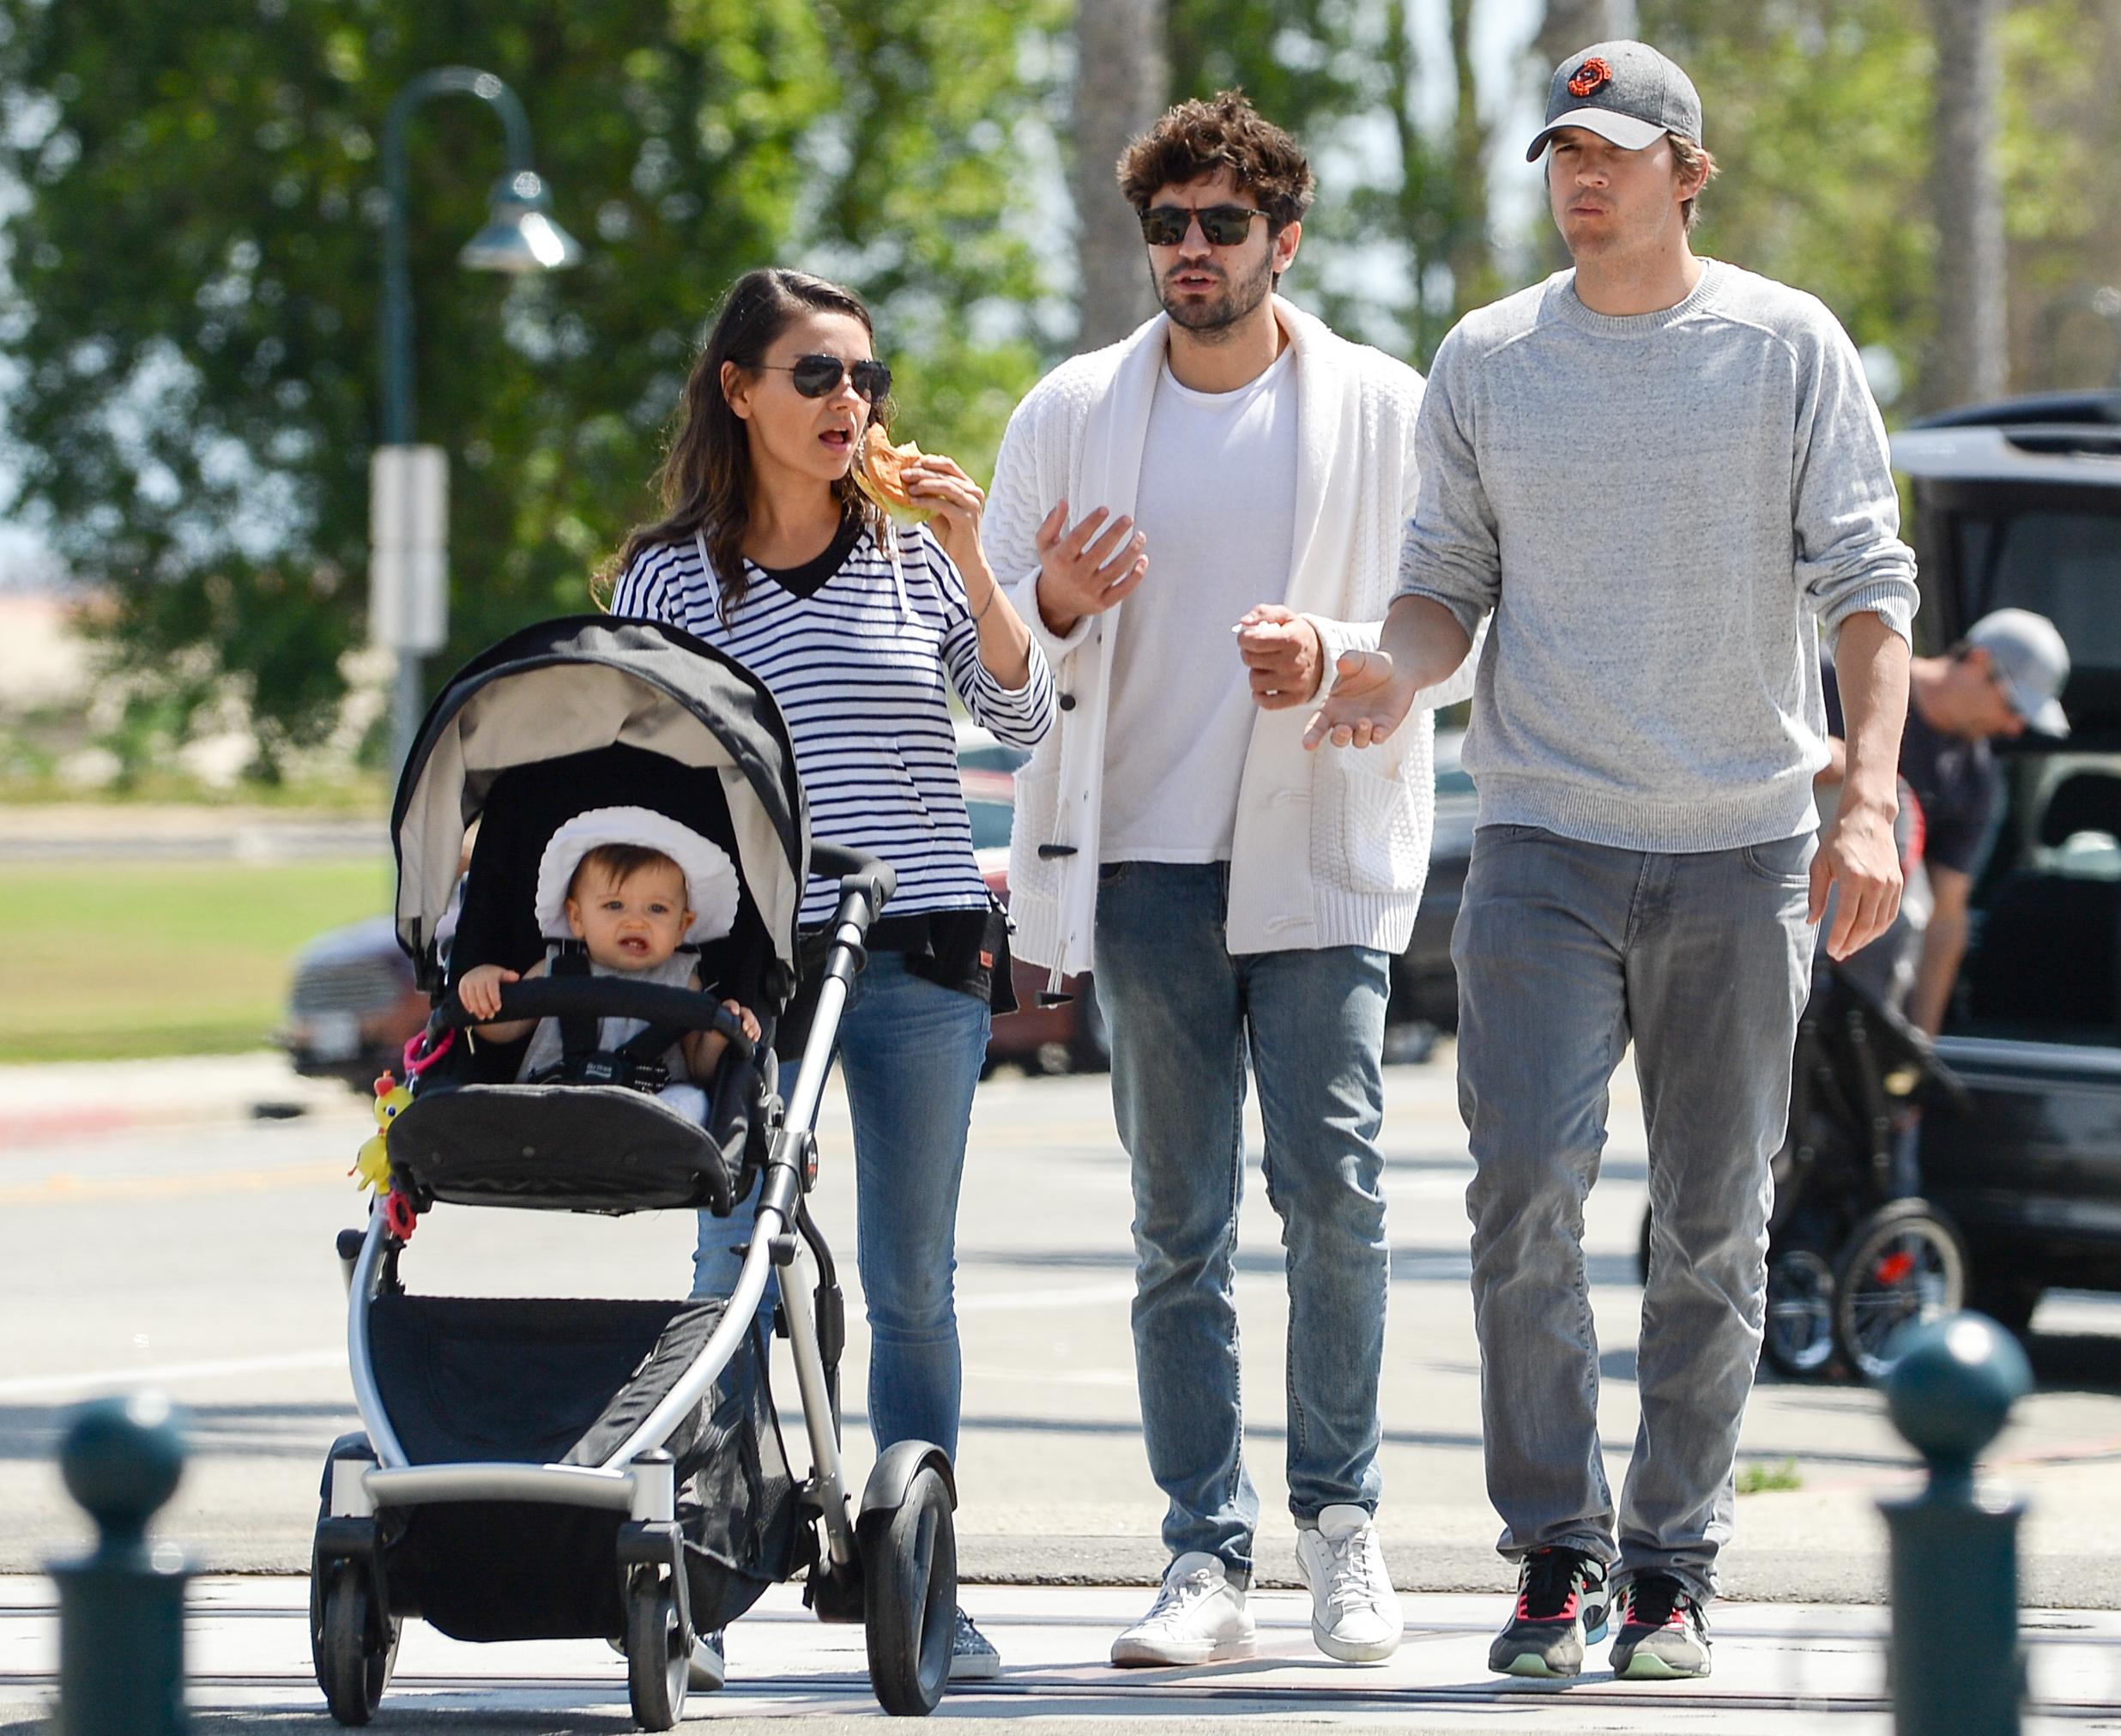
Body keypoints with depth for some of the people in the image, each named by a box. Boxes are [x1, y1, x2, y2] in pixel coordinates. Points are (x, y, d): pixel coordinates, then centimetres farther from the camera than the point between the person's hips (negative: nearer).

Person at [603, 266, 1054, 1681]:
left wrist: (972, 561, -12)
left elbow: (1024, 718, -1)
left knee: (914, 1282, 3)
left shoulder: (916, 560, 7)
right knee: (736, 1265, -6)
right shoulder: (670, 578, 3)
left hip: (924, 954, 1)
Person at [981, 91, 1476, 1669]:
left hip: (1322, 855, -2)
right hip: (1146, 857, 2)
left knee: (1336, 1188, -11)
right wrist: (1057, 606, -11)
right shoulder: (1073, 411, 8)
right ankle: (1207, 1557, 5)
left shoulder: (1383, 410, 3)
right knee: (1177, 1228, 2)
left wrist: (1335, 654, -17)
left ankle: (1340, 1511, 7)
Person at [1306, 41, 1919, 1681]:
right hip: (1545, 843, 1)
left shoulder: (1788, 346, 1)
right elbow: (1454, 575, 12)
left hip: (1744, 851, -1)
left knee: (1714, 1227, 4)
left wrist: (1870, 801, -12)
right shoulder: (1485, 360, 6)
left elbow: (1865, 586, -1)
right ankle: (1556, 1549, -3)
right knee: (1526, 1193, -12)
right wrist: (1398, 669, -12)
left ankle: (1672, 1567, 12)